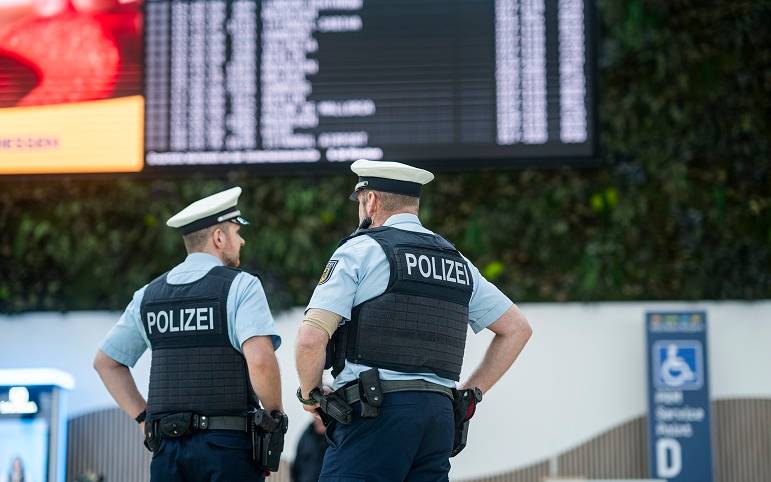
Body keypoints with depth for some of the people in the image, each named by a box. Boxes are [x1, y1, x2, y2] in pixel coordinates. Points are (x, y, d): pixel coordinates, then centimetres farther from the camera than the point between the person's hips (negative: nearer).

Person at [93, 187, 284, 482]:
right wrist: (274, 412, -3)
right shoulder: (241, 286, -5)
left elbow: (105, 361, 20)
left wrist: (143, 417, 18)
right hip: (228, 445, -5)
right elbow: (260, 360, -19)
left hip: (167, 446, 5)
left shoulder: (148, 294, 14)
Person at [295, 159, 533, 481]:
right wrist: (471, 391, 22)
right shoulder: (457, 262, 19)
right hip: (440, 416, 6)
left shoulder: (361, 250, 0)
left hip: (375, 413, -6)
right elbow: (517, 328, 24)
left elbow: (311, 338, -10)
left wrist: (309, 393, 7)